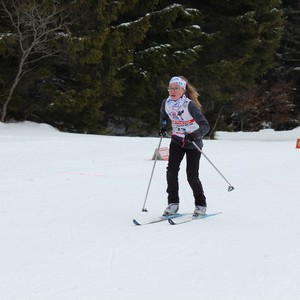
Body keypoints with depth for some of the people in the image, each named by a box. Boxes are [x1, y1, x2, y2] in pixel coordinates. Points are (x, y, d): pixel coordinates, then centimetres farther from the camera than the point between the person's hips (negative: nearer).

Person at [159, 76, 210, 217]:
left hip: (193, 142, -4)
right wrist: (163, 127, -3)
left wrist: (196, 134, -47)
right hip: (177, 141, 4)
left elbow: (205, 126, -29)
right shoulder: (166, 103, -9)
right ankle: (173, 203, 1)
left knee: (192, 176, -4)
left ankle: (201, 205, 16)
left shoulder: (190, 105, -25)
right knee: (171, 170, -11)